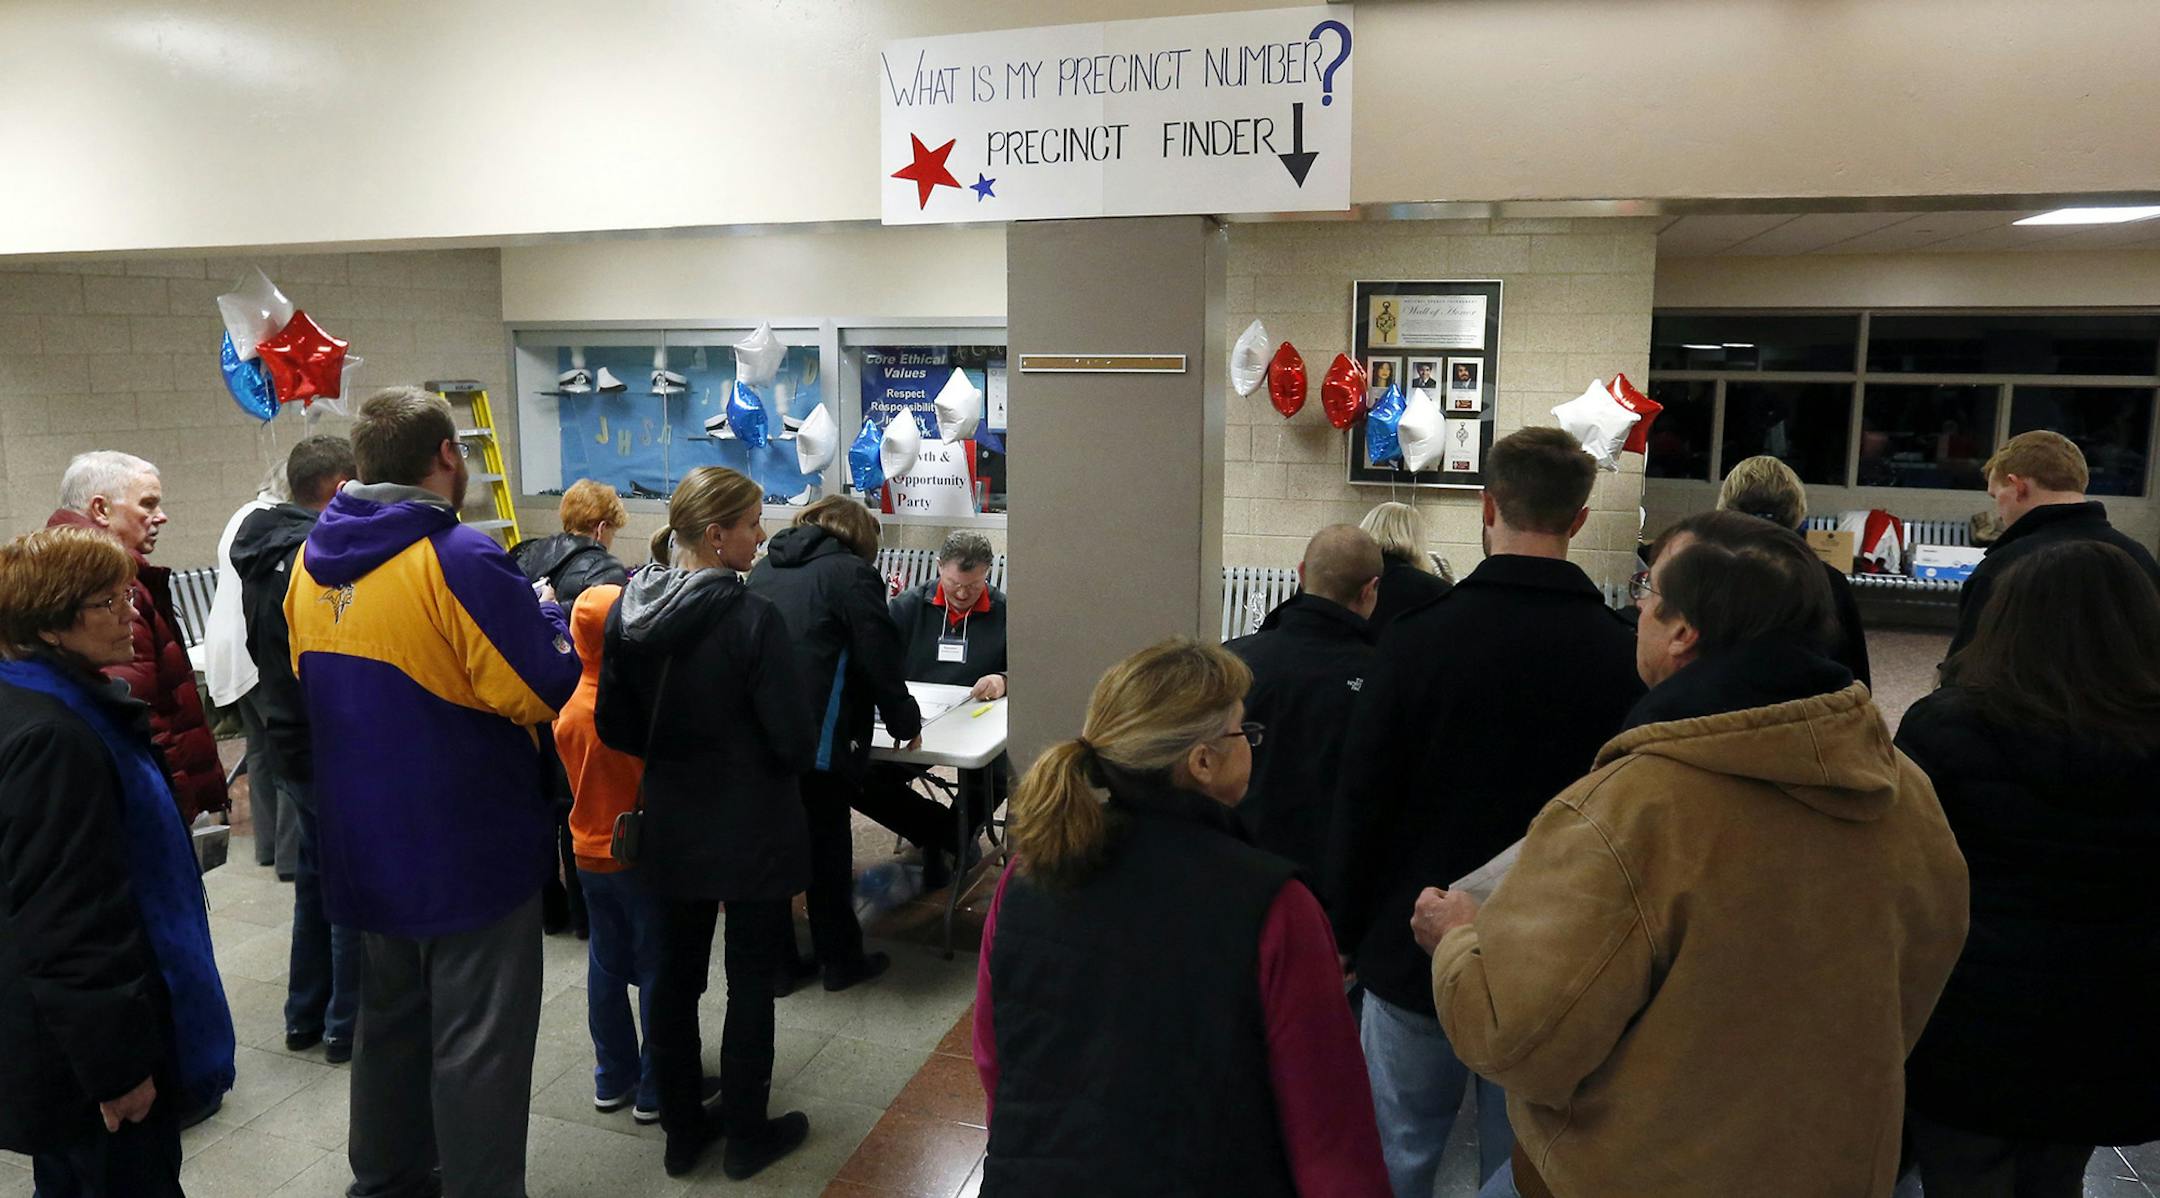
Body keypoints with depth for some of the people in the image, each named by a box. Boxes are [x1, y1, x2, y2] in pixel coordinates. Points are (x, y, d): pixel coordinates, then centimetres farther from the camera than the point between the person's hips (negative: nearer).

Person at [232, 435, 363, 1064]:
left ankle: (305, 1014, 30)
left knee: (315, 876, 20)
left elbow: (264, 650, 15)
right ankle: (347, 1024, 14)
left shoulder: (262, 556, 8)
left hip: (289, 745, 9)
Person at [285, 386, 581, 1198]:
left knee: (392, 1011, 24)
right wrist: (545, 612, -5)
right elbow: (546, 690, -21)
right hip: (466, 848, -8)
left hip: (363, 842, 8)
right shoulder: (461, 560, -22)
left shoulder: (312, 560, 3)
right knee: (479, 1041, 4)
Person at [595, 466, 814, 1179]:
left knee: (676, 974, 17)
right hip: (752, 831, -5)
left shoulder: (629, 611, -4)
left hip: (671, 826, 6)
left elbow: (613, 726, 4)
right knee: (751, 980, 10)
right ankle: (746, 1137, 25)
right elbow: (794, 739, -19)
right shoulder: (752, 619, -22)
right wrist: (782, 766, 3)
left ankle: (682, 1130, 32)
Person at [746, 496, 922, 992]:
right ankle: (840, 960, 21)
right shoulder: (851, 573, -6)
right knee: (827, 849, 8)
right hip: (816, 740, -6)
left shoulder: (765, 567, 15)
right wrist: (905, 723, 8)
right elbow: (883, 660, -6)